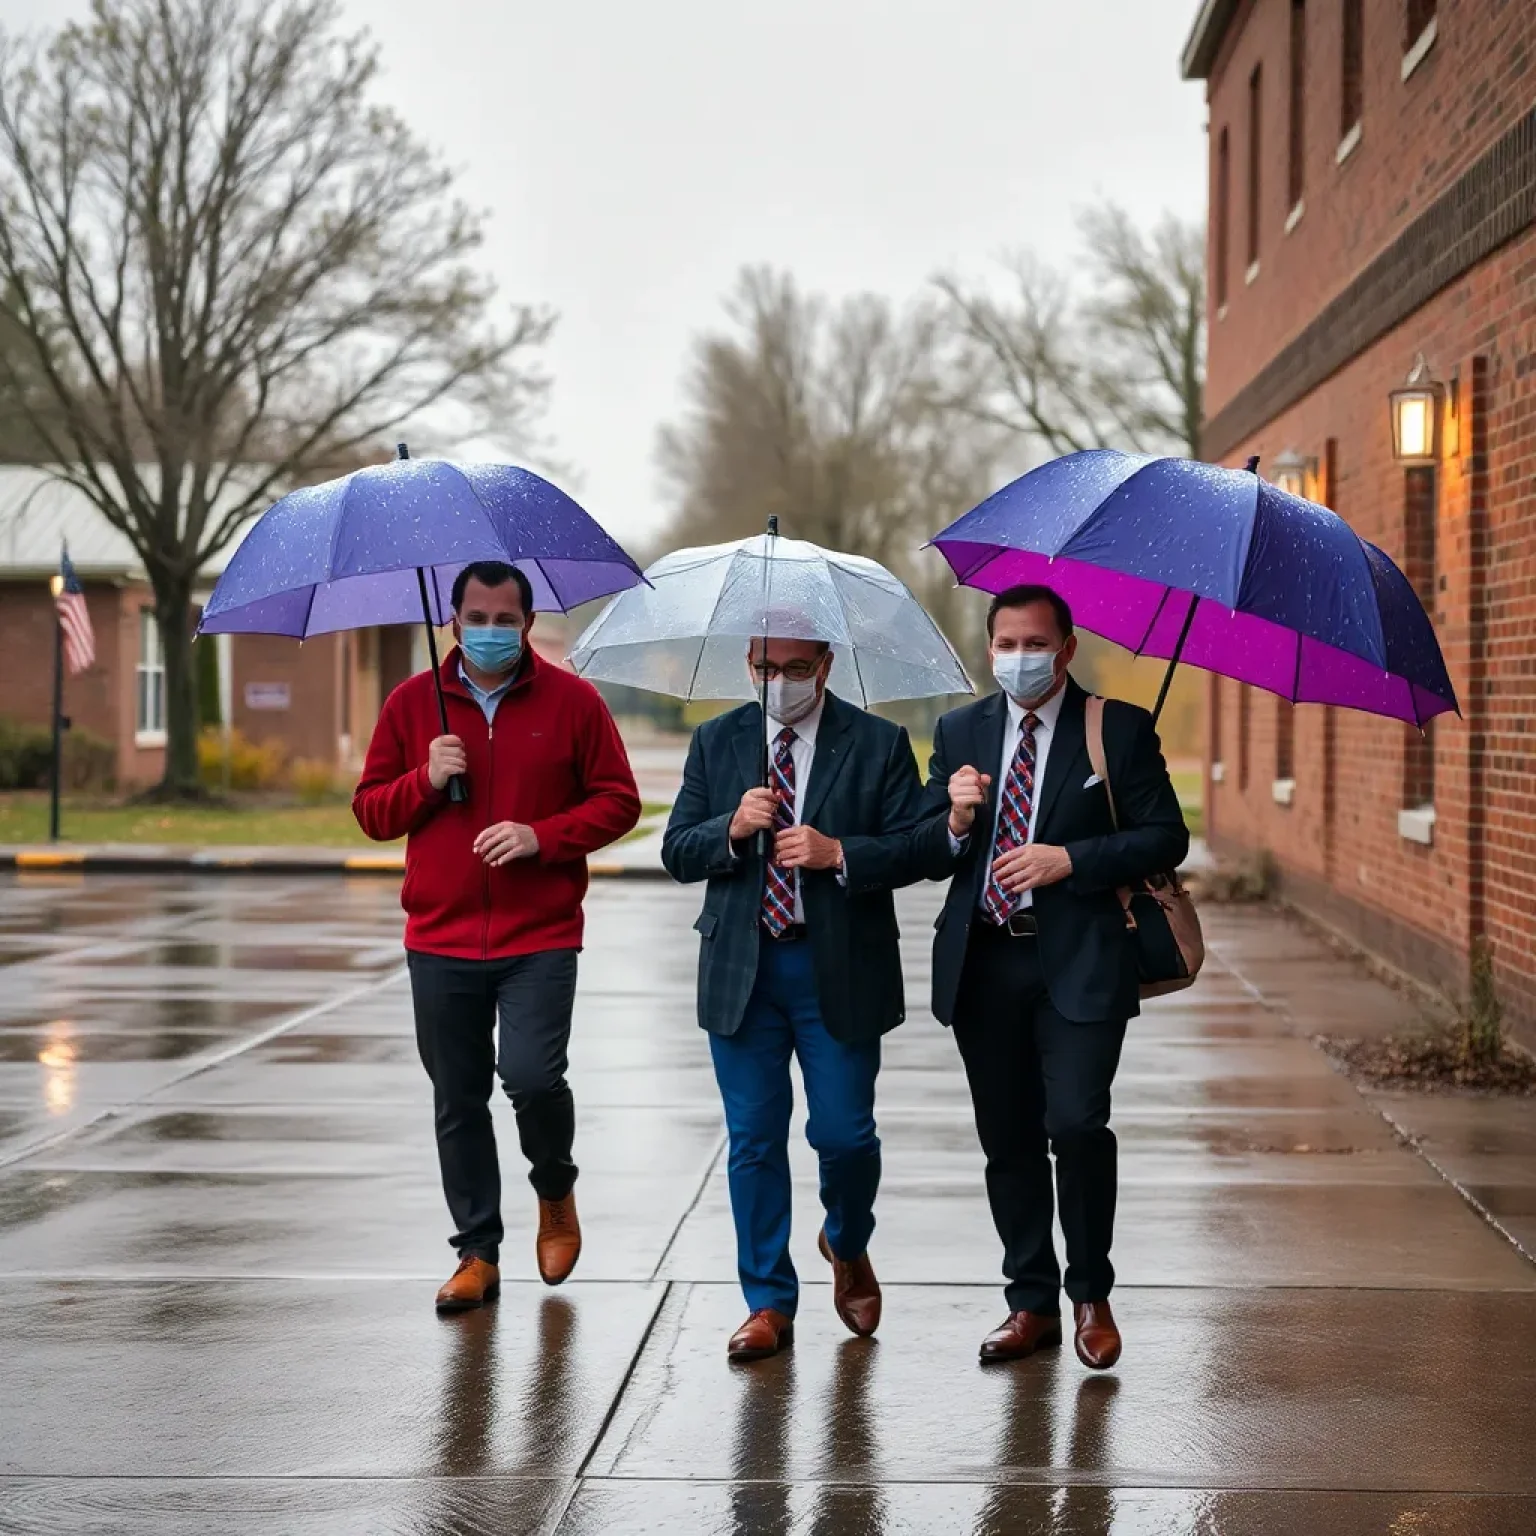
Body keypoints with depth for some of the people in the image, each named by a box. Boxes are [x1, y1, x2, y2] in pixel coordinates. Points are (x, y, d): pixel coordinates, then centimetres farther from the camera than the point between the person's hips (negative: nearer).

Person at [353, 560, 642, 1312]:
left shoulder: (572, 701, 1)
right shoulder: (412, 702, 7)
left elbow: (617, 801, 2)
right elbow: (370, 810, 10)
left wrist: (542, 836, -13)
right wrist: (426, 781, -10)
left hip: (539, 938, -2)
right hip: (440, 939, 3)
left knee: (532, 1075, -16)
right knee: (458, 1100, 6)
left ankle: (555, 1191, 15)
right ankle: (478, 1254, 19)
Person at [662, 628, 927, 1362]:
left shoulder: (879, 744, 0)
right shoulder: (715, 742, 8)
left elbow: (915, 848, -5)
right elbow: (677, 851, 4)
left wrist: (837, 852, -20)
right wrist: (732, 828, -15)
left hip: (840, 970, -2)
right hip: (741, 968, 2)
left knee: (843, 1133, 1)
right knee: (754, 1141, 4)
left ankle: (847, 1245, 33)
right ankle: (769, 1302, 15)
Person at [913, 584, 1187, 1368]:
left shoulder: (1120, 728, 1)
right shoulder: (960, 732, 11)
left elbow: (1165, 838, -3)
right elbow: (924, 855, 10)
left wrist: (1070, 859, -15)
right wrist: (957, 821, -12)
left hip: (1079, 962, -4)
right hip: (983, 963, 4)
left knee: (1076, 1122, -16)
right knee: (1008, 1141, 9)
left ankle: (1091, 1295, 5)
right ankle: (1031, 1303, 21)